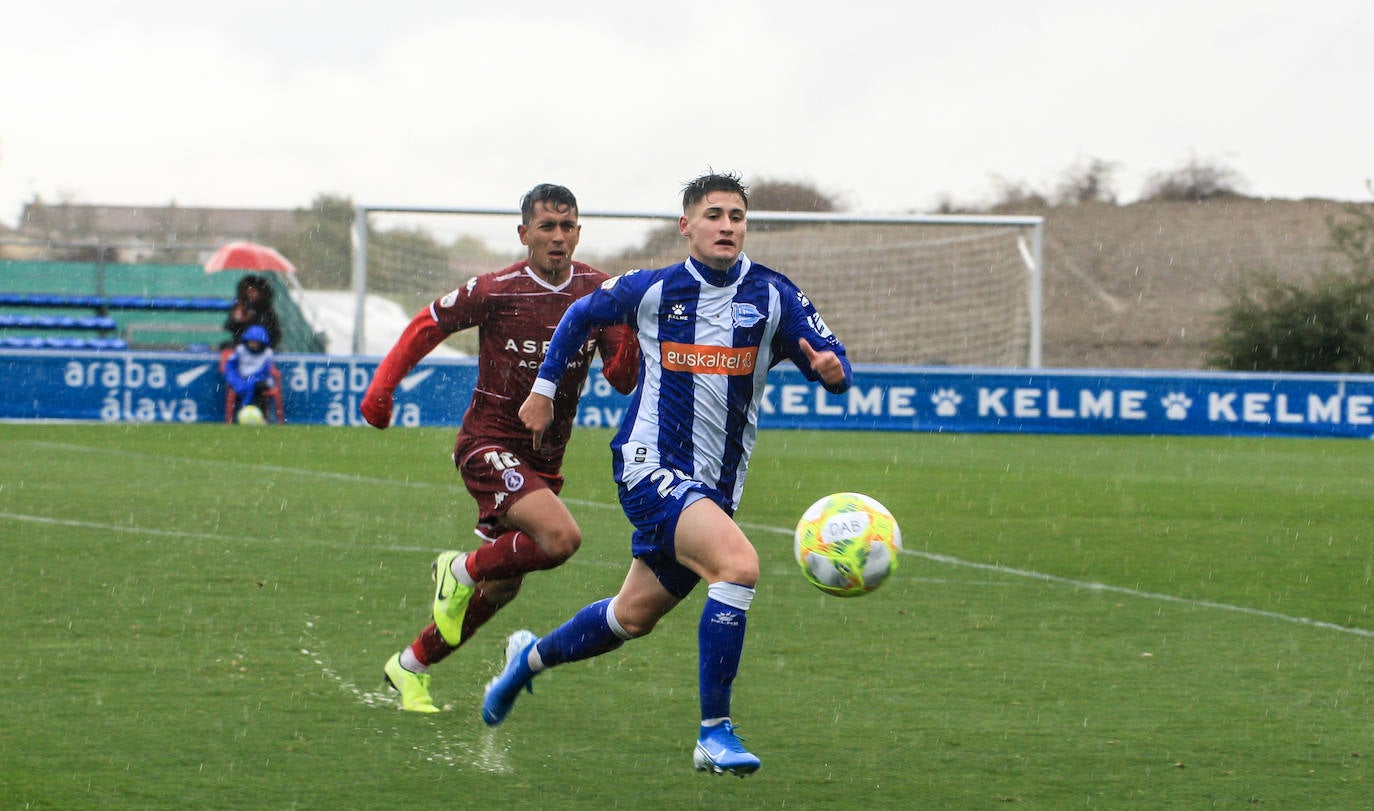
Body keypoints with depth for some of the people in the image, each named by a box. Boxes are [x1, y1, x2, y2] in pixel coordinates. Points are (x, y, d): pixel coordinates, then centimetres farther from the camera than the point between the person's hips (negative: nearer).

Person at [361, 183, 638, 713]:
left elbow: (622, 381, -3)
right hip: (489, 444, -6)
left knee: (500, 587, 12)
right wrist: (382, 385, -4)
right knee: (561, 536, -28)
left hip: (545, 458, 6)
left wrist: (629, 330, -21)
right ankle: (462, 569, -3)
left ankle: (411, 667, 31)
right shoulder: (496, 291, -12)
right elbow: (428, 325, 2)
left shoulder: (598, 293, -1)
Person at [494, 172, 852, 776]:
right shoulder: (653, 290, -2)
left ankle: (532, 656, 46)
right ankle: (715, 733, -23)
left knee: (634, 617, 17)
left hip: (716, 486, 5)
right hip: (651, 466, -5)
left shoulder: (773, 296, 0)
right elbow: (580, 316, 16)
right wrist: (544, 389, 17)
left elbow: (833, 368, -2)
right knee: (738, 564, -28)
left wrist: (832, 370, -25)